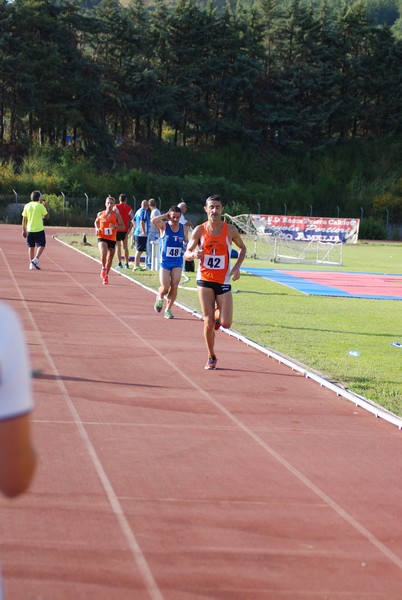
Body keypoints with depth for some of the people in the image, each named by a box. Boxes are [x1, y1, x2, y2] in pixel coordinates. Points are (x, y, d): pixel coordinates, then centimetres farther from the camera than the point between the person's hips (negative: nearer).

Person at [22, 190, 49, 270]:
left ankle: (31, 264, 9)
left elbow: (24, 219, 4)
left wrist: (24, 230, 10)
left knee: (31, 246, 10)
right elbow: (47, 216, -1)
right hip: (39, 230, -4)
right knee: (41, 245, 6)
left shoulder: (27, 206, 3)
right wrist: (45, 207, 9)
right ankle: (36, 259, -14)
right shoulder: (40, 206, -8)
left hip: (29, 230, 4)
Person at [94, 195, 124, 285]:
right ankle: (103, 268, -2)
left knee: (110, 259, 10)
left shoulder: (116, 215, -2)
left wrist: (115, 227, -20)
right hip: (102, 238, -1)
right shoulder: (100, 214, 4)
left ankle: (106, 276, 29)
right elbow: (96, 222, 24)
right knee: (103, 253, -29)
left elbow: (122, 227, -1)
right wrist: (97, 229, 4)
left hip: (112, 239, 1)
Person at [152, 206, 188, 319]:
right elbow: (153, 221, -28)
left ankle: (168, 309, 12)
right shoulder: (163, 226, -7)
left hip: (178, 262, 3)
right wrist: (165, 216, -15)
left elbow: (186, 242, 18)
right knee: (165, 287, -5)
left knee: (174, 287, -3)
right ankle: (160, 298, 29)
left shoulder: (183, 228, 3)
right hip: (165, 262, -3)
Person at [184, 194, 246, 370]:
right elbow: (186, 254, -1)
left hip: (223, 281, 0)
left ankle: (218, 314, 30)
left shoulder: (230, 230, -2)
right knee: (208, 322, -4)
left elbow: (242, 248, 13)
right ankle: (211, 357, 14)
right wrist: (193, 254, -25)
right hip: (205, 279, 0)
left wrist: (237, 266, -3)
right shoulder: (200, 230, -2)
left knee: (226, 323, -7)